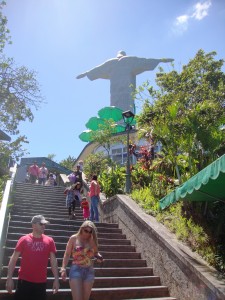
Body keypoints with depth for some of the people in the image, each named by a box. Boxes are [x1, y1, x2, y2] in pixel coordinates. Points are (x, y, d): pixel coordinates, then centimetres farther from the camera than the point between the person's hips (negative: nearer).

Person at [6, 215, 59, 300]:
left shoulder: (49, 241, 1)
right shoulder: (24, 239, -3)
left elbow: (53, 261, 3)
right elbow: (14, 259, -1)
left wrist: (56, 279, -2)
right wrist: (9, 278, -7)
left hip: (41, 282, 2)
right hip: (24, 281, -1)